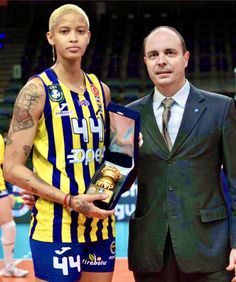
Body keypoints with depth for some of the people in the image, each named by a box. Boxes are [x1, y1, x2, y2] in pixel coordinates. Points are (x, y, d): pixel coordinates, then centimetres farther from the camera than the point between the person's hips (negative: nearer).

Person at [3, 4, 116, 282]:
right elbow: (12, 167, -12)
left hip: (100, 222, 6)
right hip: (56, 226, -6)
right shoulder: (37, 90, -9)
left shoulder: (101, 90, 9)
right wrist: (69, 200, -19)